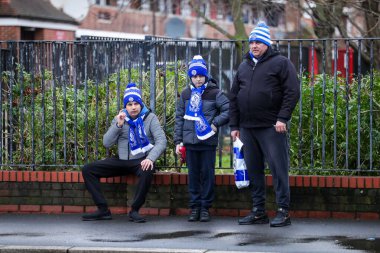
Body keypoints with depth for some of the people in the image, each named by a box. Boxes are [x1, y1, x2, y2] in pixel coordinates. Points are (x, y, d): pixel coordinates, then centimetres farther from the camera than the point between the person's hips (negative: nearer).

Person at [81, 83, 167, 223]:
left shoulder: (150, 118, -1)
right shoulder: (120, 118, 8)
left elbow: (161, 141, -12)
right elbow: (107, 143, 1)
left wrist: (150, 158, -29)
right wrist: (118, 125, -14)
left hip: (141, 160, -4)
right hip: (121, 161, 4)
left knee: (147, 172, -41)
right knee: (88, 169, -10)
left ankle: (134, 210, -25)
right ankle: (103, 210, -11)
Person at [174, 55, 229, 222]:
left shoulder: (214, 93, -2)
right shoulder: (186, 94, 9)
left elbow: (229, 110, -5)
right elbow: (179, 118, 10)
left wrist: (216, 123, -13)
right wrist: (178, 141, 5)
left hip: (208, 141, -3)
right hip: (190, 141, 3)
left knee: (207, 174, 1)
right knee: (193, 174, 7)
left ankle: (205, 207, 9)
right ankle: (194, 207, 13)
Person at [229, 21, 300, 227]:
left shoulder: (280, 63, 0)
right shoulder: (244, 66, 17)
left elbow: (292, 92, -7)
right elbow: (233, 96, 19)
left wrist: (282, 118, -15)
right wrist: (234, 125, 13)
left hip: (272, 127, -6)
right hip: (247, 128, 6)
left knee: (278, 168, -6)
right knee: (253, 170, 8)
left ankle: (283, 211, -3)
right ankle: (258, 211, 15)